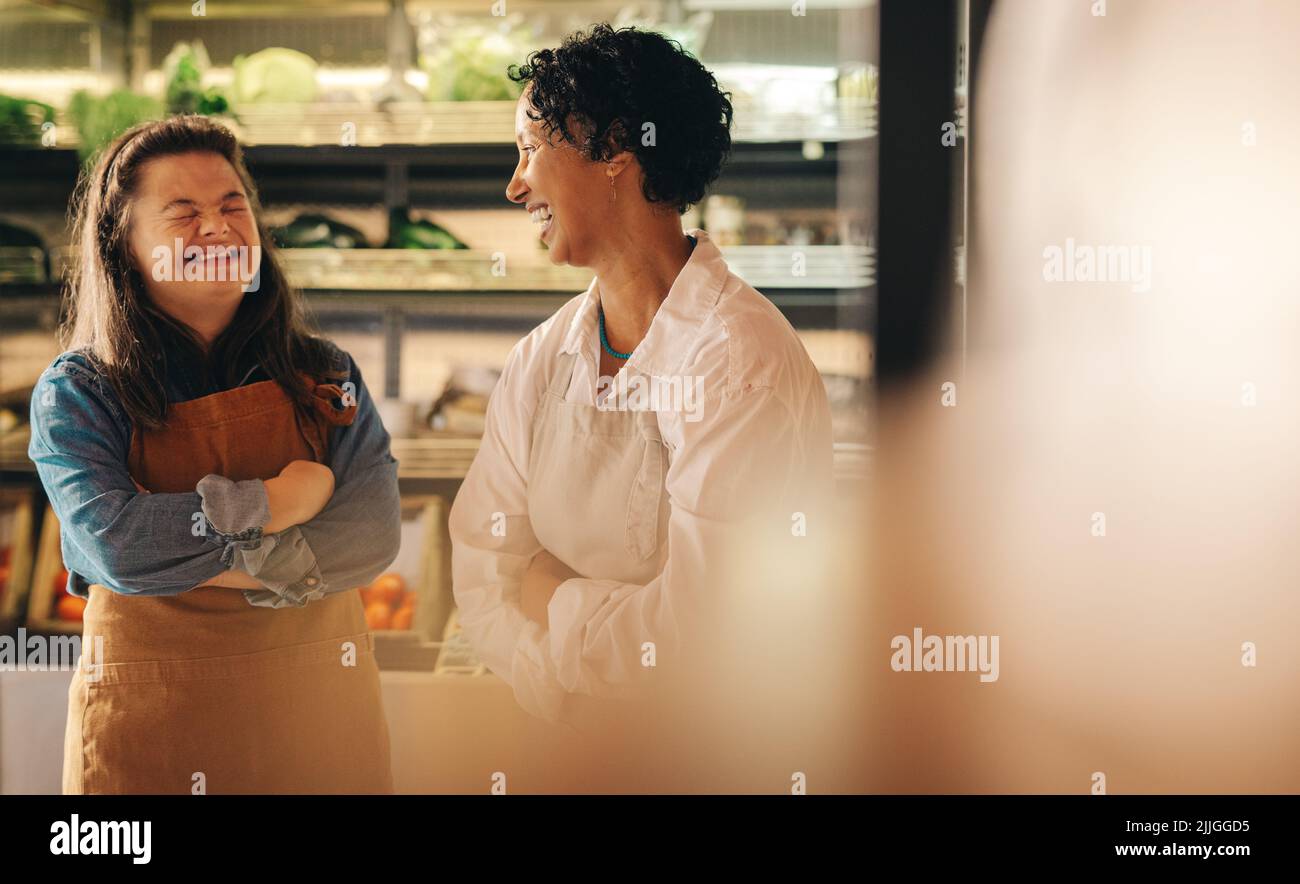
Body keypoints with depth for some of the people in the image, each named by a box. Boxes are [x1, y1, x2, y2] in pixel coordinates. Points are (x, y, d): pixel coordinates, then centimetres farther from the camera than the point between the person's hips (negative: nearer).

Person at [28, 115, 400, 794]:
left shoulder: (325, 376, 4)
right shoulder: (76, 393, -3)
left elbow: (373, 533, -10)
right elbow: (111, 544, -19)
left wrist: (189, 558, -17)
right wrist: (273, 503, -12)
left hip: (319, 711, 3)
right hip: (148, 727, -2)